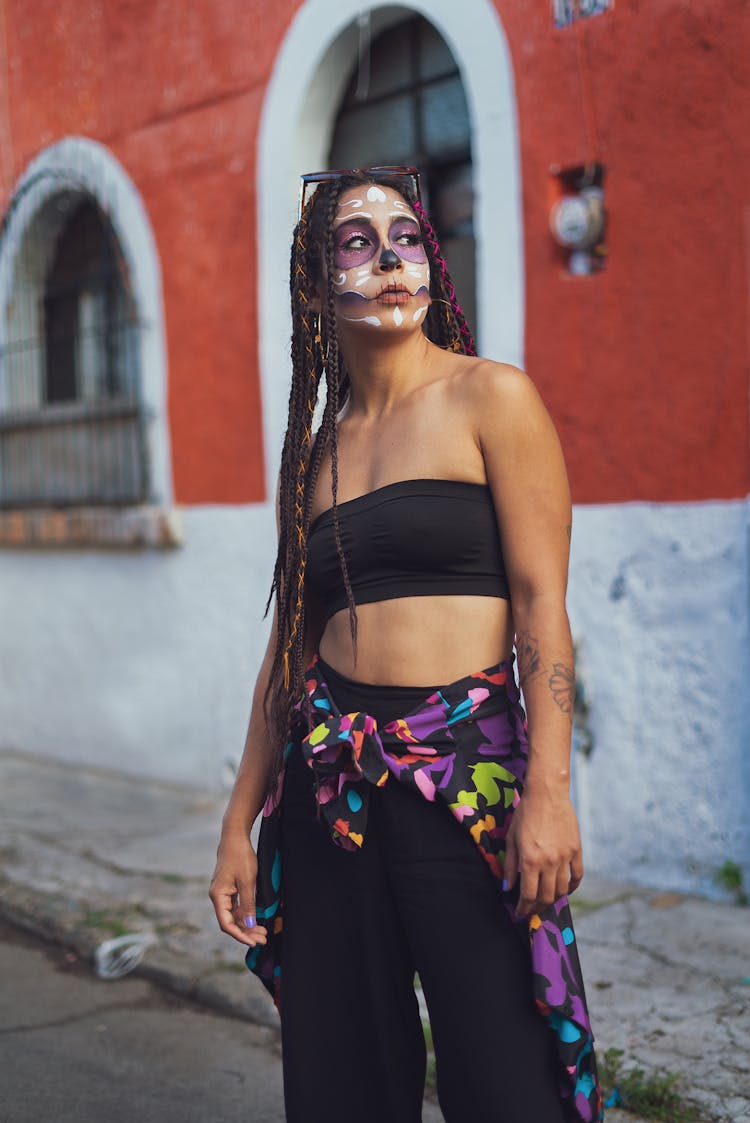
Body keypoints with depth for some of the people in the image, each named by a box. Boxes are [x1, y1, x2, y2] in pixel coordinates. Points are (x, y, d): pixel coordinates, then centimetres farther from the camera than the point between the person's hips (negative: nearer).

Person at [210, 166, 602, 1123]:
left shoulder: (490, 398, 1)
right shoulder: (316, 447, 14)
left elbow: (542, 601, -7)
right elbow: (290, 644, 14)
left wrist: (549, 788, -16)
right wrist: (239, 825, 12)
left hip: (468, 765, -4)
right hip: (329, 783, 5)